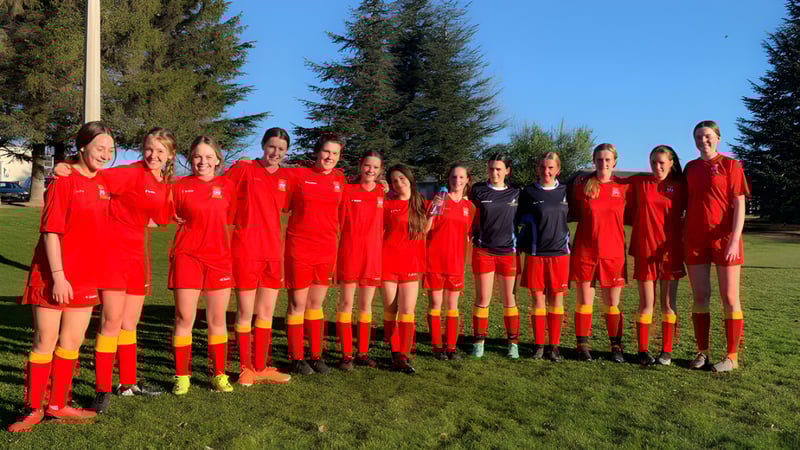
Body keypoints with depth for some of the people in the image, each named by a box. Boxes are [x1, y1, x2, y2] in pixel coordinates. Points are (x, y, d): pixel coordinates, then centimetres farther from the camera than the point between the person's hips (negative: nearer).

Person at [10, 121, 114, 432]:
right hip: (55, 275, -6)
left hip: (86, 276, 7)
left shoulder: (103, 182, 8)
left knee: (72, 341, 13)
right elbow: (51, 231, -15)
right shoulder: (64, 180, -11)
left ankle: (58, 405, 25)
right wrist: (58, 275, -19)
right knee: (45, 341, 3)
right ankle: (34, 409, 16)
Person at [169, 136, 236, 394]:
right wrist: (186, 223, -8)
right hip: (187, 256, -2)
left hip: (219, 258, 2)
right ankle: (182, 376, 14)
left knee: (218, 319, 8)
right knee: (184, 318, 1)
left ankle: (218, 374, 20)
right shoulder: (180, 187, 0)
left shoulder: (227, 186, 4)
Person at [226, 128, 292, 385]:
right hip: (245, 251, -5)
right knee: (245, 312, 2)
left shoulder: (286, 178, 9)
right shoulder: (243, 170, -4)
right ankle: (246, 368, 16)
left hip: (272, 252, 5)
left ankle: (261, 367, 23)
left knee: (267, 312, 11)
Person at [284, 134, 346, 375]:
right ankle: (297, 358, 15)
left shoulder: (339, 179, 7)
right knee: (298, 304, 4)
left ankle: (316, 356, 22)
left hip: (326, 250, 4)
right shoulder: (297, 175, -5)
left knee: (316, 304, 13)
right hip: (299, 248, -4)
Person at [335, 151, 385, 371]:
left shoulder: (382, 192, 6)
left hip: (373, 253, 3)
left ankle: (363, 353, 18)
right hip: (349, 251, -3)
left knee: (367, 304, 9)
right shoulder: (348, 190, -1)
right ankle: (346, 354, 8)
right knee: (346, 302, 1)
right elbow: (338, 221, 0)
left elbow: (384, 224, 12)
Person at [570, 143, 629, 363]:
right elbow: (574, 213, 13)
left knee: (612, 303, 6)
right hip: (584, 251, 0)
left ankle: (616, 347, 18)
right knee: (584, 301, 4)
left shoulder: (623, 187, 2)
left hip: (613, 252, 0)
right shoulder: (583, 186, 1)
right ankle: (582, 346, 14)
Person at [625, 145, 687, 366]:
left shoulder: (680, 187, 3)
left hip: (671, 250, 1)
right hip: (645, 251, -1)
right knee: (646, 303, 3)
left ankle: (666, 351, 15)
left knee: (668, 303, 5)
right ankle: (643, 350, 11)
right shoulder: (639, 182, 1)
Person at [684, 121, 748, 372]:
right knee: (700, 297, 6)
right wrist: (684, 236, 6)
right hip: (696, 239, 4)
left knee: (729, 298, 1)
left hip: (724, 239, -4)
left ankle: (732, 356, 9)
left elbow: (739, 204, -7)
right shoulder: (690, 168, 10)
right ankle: (702, 351, 16)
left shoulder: (730, 165, -2)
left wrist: (734, 240, -16)